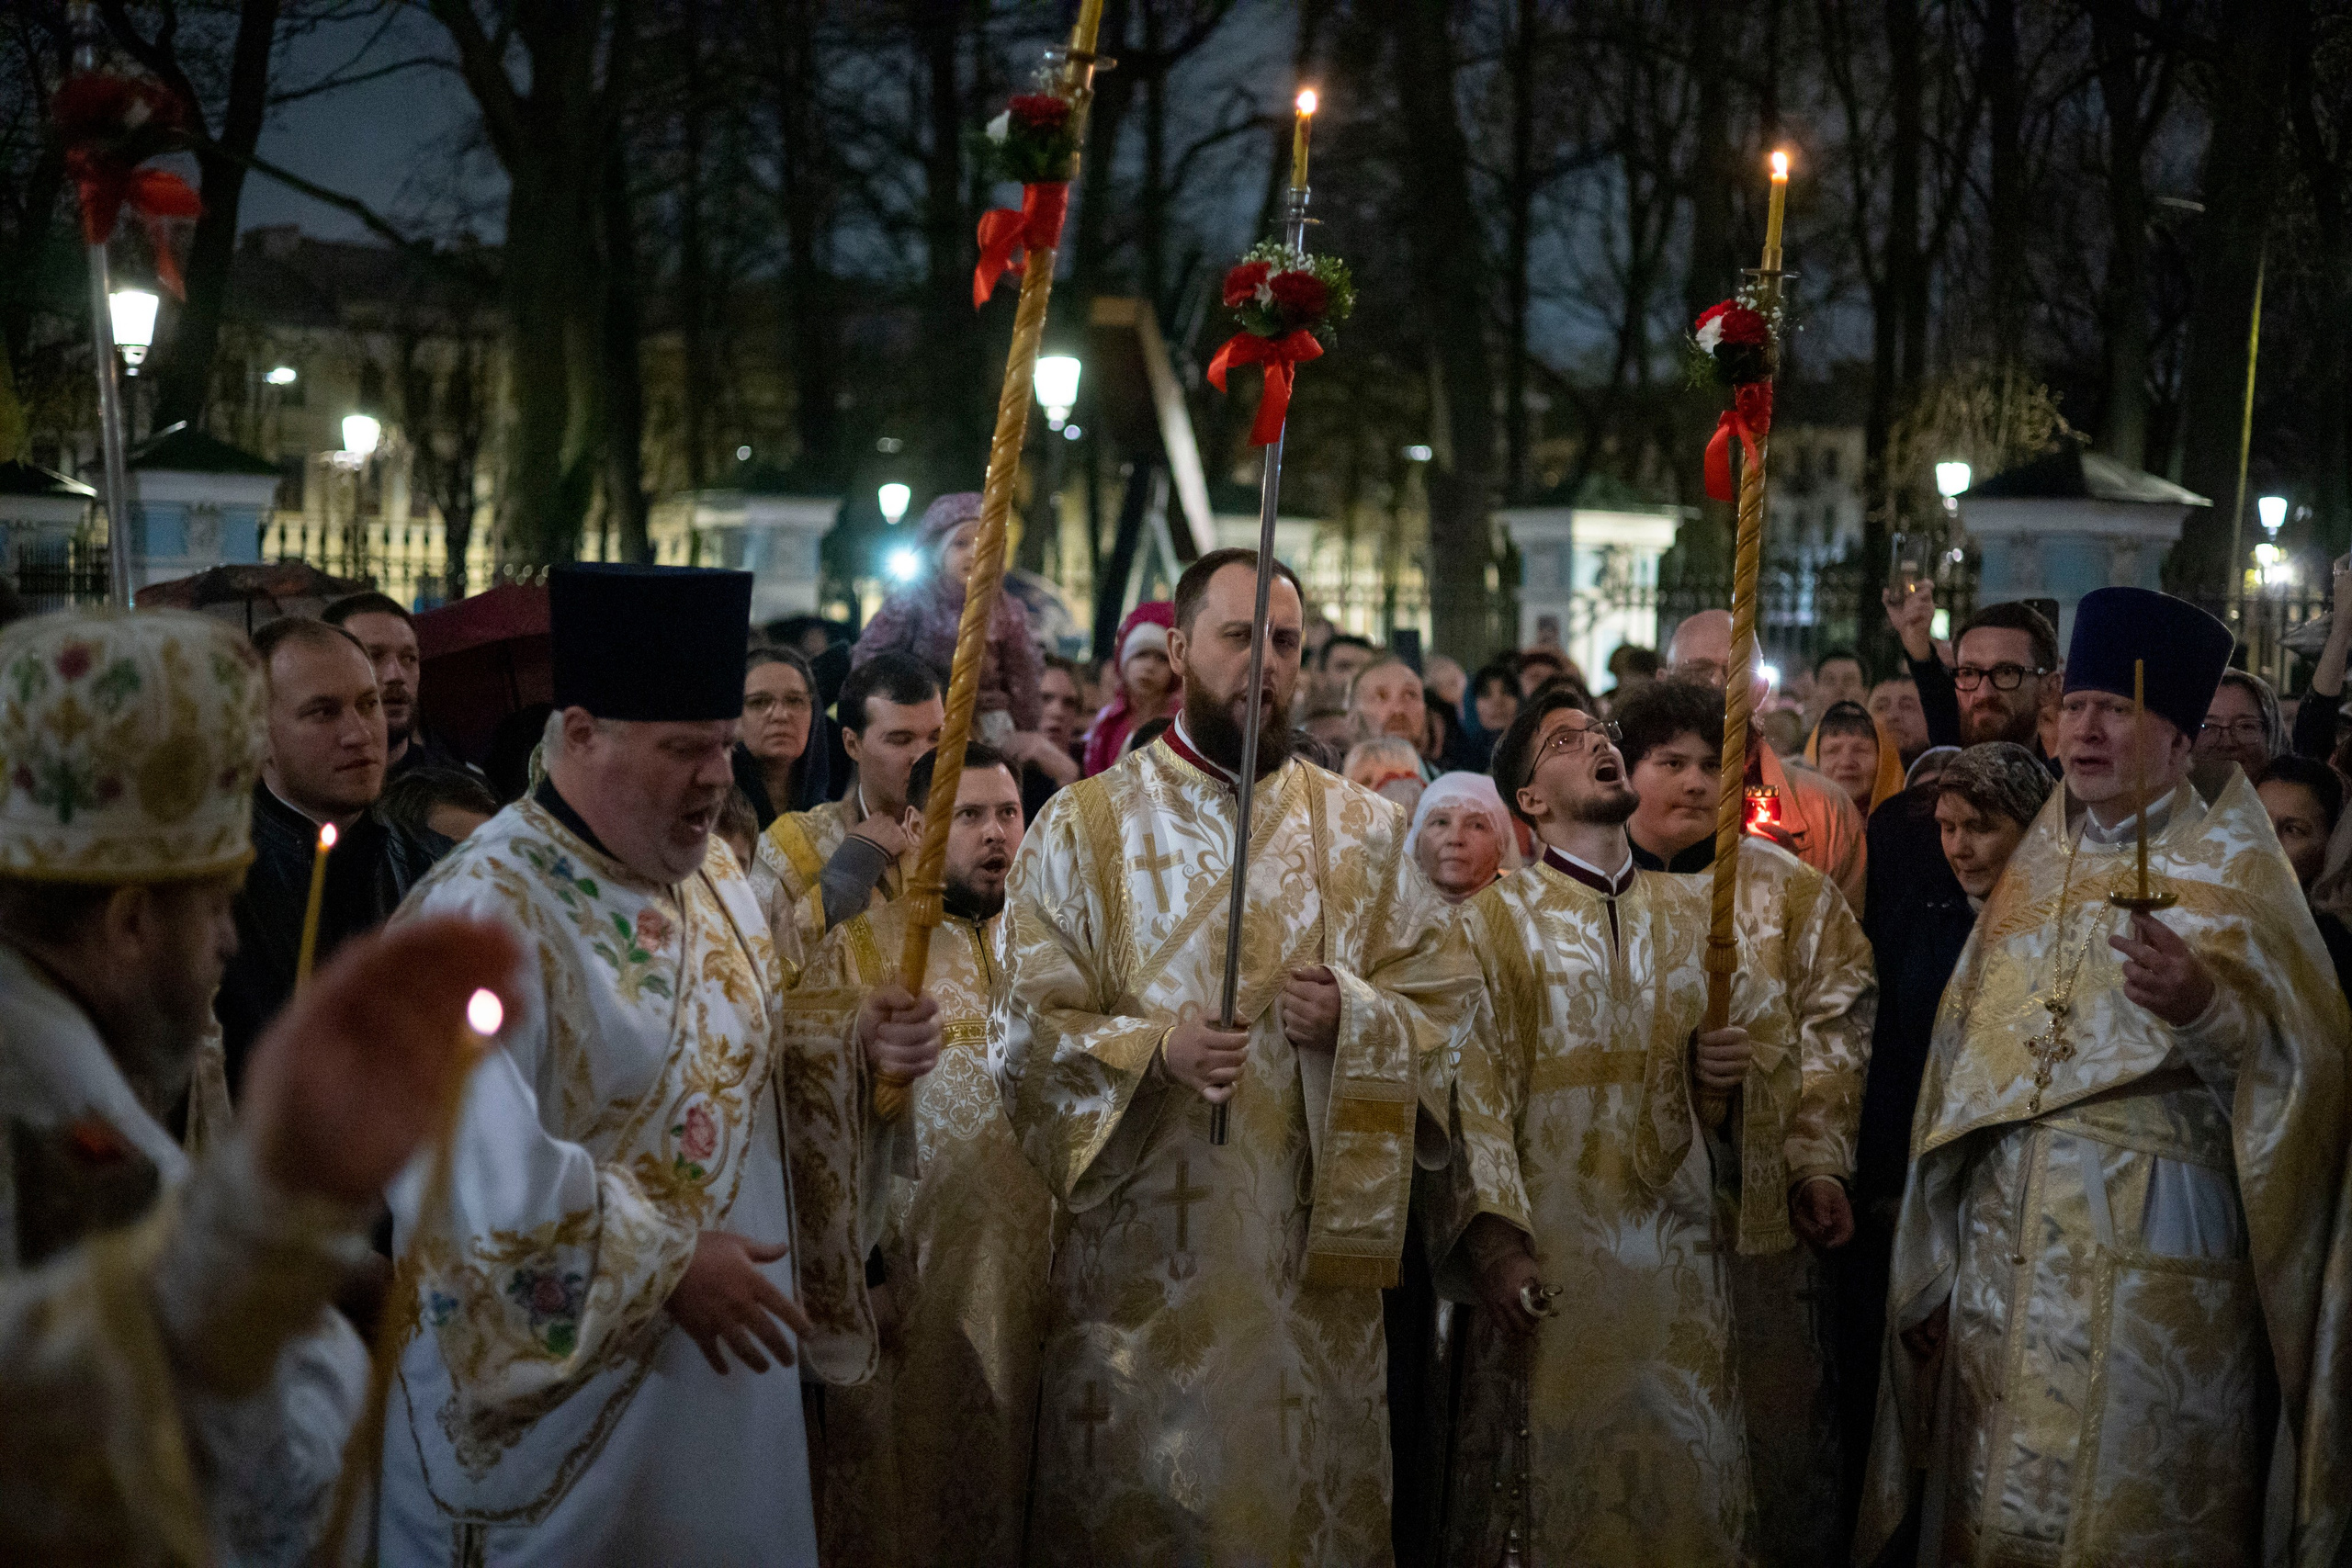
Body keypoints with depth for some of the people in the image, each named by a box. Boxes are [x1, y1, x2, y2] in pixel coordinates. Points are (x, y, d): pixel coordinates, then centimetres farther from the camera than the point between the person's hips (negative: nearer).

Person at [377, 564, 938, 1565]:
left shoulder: (708, 872, 7)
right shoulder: (485, 910, -20)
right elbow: (474, 1173, -28)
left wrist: (860, 1049, -3)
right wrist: (668, 1265, -22)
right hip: (562, 1384, -8)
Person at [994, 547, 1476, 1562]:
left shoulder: (1364, 832, 9)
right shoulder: (1083, 827, 3)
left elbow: (1451, 1010, 5)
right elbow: (1025, 1028, -3)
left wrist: (1353, 1018, -15)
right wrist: (1152, 1049, -20)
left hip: (1311, 1259, 2)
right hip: (1140, 1262, -2)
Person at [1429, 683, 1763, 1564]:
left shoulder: (1689, 913, 13)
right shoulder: (1495, 922, -1)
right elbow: (1476, 1092, -10)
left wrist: (1720, 1068, 0)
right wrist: (1494, 1235, -21)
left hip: (1675, 1237, 4)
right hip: (1551, 1248, -4)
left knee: (1687, 1476, 5)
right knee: (1557, 1471, -1)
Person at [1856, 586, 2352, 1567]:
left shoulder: (2229, 869, -2)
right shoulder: (2035, 867, 14)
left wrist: (2202, 1007, -29)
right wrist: (1938, 1267, 16)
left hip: (2151, 1252, -5)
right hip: (2008, 1244, 6)